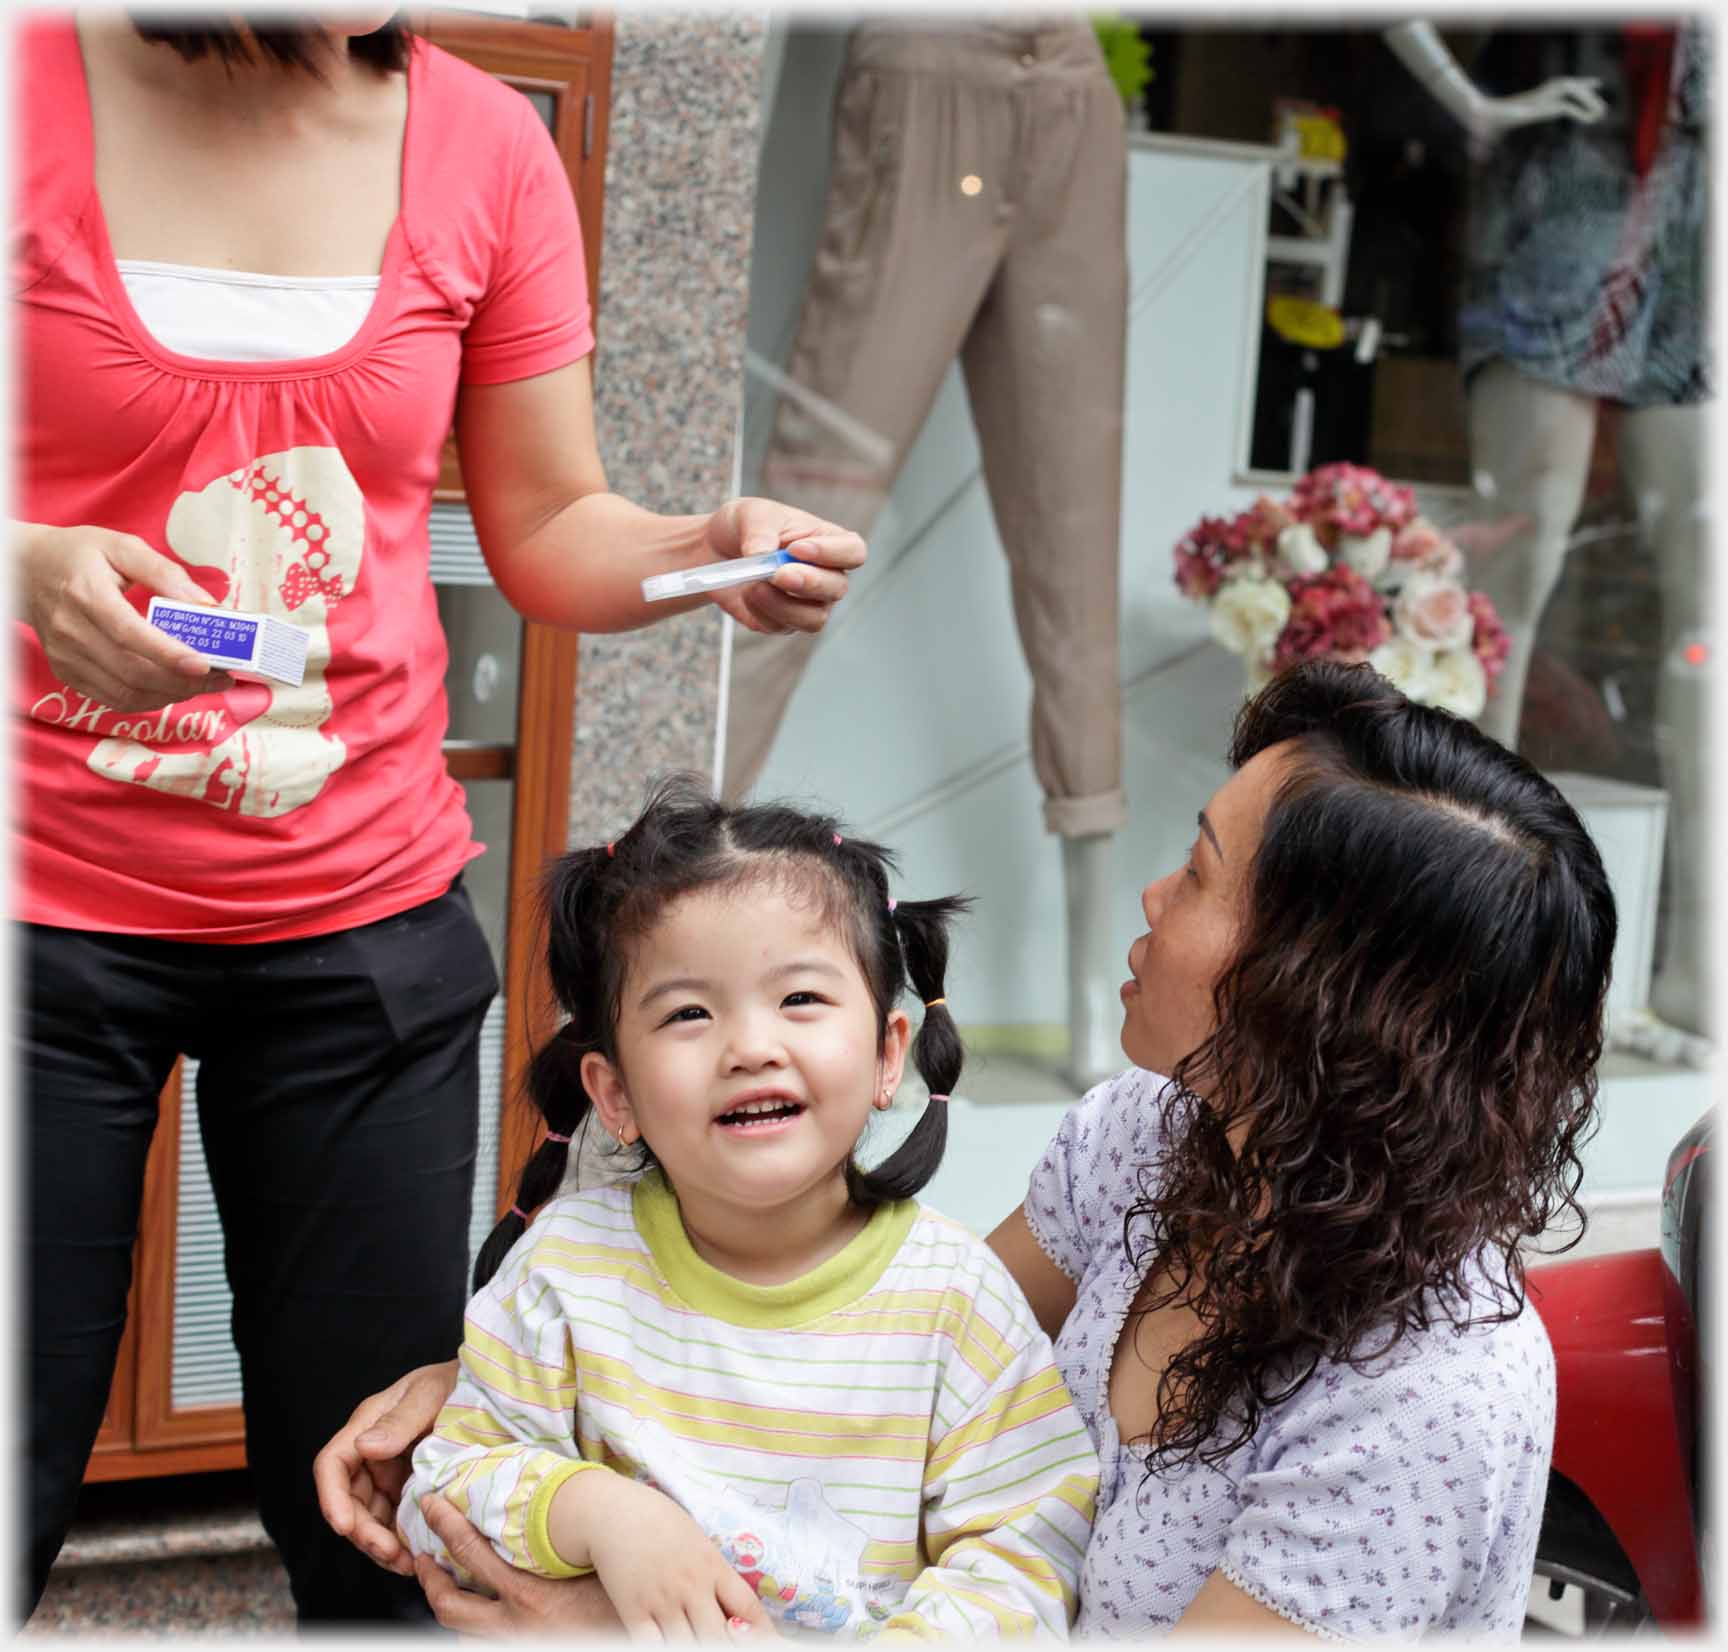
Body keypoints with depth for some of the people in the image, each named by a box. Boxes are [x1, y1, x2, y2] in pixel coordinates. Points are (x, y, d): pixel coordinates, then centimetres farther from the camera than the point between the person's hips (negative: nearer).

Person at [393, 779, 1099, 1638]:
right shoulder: (570, 1262, -3)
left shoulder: (953, 1294, -6)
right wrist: (589, 1510, -17)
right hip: (596, 1638, 0)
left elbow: (1029, 1554, -8)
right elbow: (444, 1488, 1)